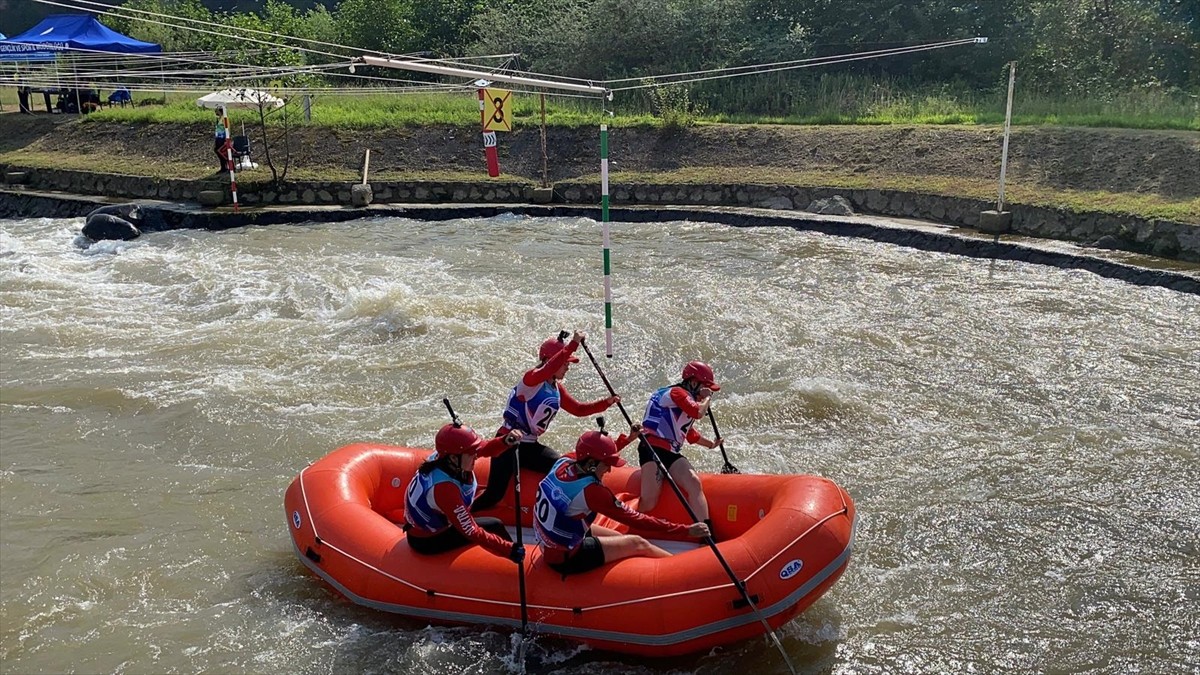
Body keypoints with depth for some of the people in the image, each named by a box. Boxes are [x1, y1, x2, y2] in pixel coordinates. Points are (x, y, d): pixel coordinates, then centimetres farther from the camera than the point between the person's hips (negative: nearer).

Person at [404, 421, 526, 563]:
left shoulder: (443, 456, -17)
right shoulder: (445, 488, -36)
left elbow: (483, 448, -4)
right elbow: (472, 532, -32)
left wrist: (504, 441, -24)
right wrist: (509, 549, -31)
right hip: (427, 542, -8)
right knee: (494, 526, -5)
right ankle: (518, 567, 14)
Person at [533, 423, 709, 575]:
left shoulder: (563, 463, -8)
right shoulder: (591, 491, -28)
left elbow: (597, 454, 15)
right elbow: (635, 520, -23)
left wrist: (628, 439, 23)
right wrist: (686, 530, -20)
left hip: (549, 546, 8)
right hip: (566, 558, -8)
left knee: (620, 538, 18)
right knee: (637, 543, 3)